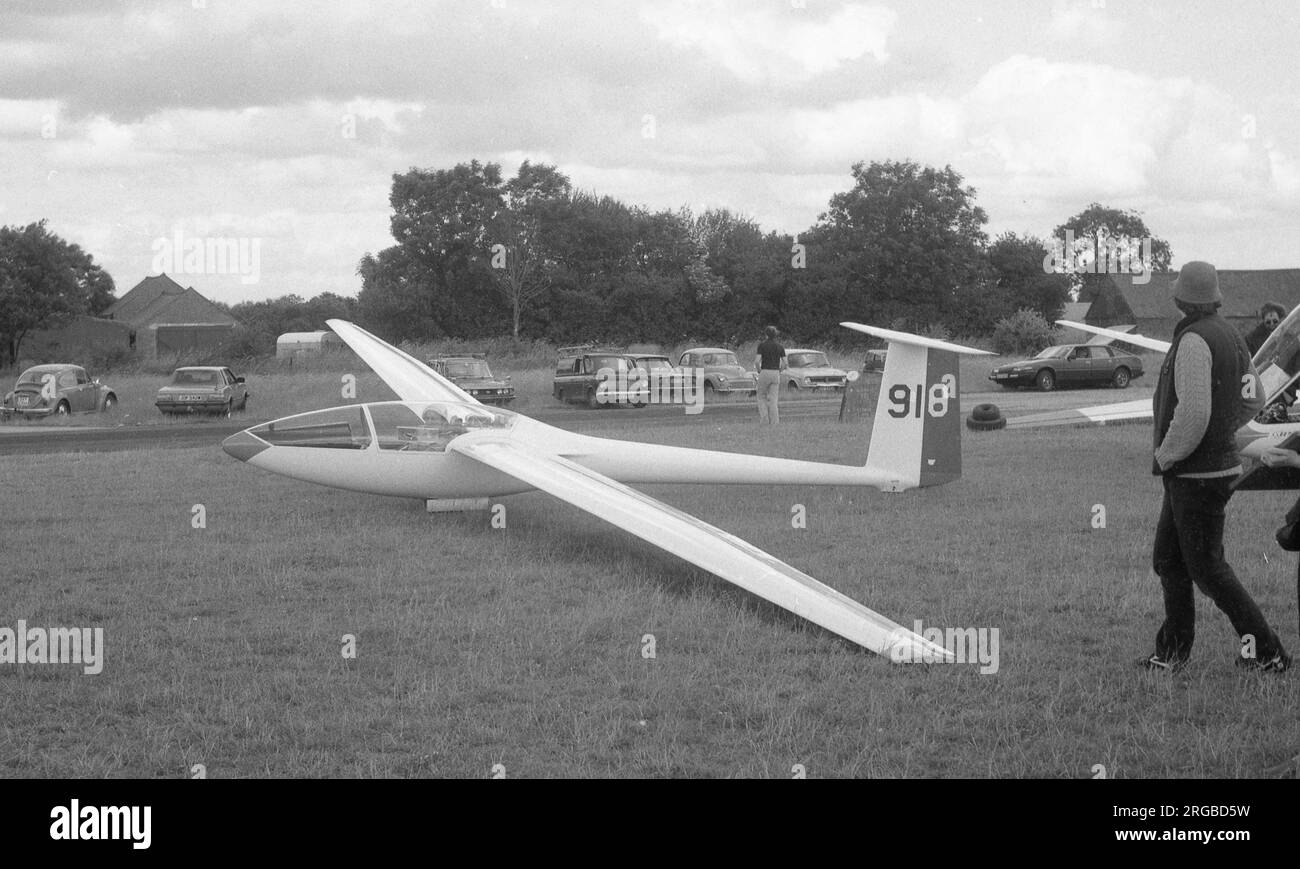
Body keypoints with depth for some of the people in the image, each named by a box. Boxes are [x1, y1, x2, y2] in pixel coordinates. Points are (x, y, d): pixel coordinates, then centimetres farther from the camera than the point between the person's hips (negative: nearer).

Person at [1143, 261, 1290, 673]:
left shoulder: (1194, 341, -20)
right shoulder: (1230, 335, 10)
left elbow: (1193, 412, -27)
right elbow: (1252, 401, 18)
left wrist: (1164, 457, -15)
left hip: (1196, 475, -10)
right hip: (1220, 462, 10)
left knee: (1207, 568, -2)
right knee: (1168, 559, 15)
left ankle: (1267, 652, 3)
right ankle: (1172, 651, 20)